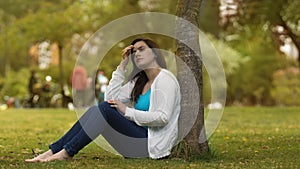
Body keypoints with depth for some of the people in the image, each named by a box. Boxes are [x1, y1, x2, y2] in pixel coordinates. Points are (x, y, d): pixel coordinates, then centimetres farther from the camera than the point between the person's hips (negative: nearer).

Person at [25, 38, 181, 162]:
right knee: (95, 110, -4)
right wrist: (122, 66, 9)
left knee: (106, 109, -22)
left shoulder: (164, 79, -7)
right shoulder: (140, 82, 20)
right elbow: (111, 98, 10)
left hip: (153, 145, -8)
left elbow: (163, 117, -20)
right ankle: (53, 152, -12)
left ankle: (67, 152, -20)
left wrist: (127, 111, -15)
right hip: (140, 137, 8)